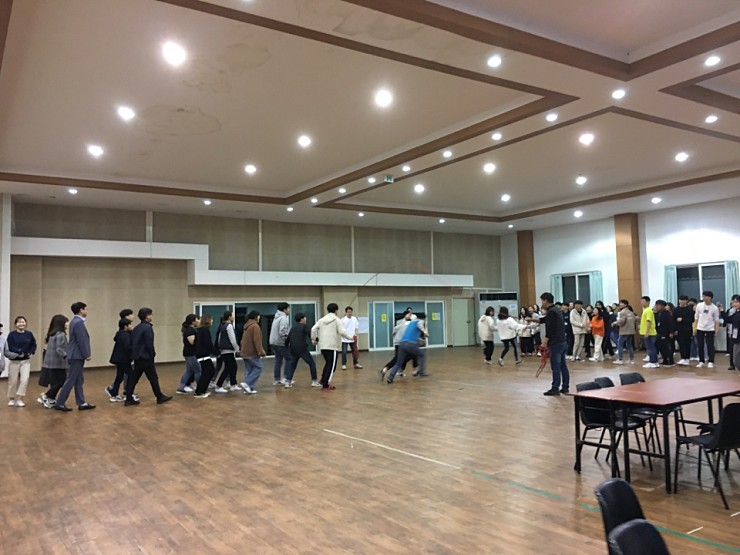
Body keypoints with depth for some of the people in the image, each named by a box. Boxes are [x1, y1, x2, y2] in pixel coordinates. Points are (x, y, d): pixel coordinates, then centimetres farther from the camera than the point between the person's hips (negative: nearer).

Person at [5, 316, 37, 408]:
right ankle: (11, 399, 25)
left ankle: (19, 399, -2)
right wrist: (19, 352, -23)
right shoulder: (12, 334, -6)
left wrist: (31, 353, -5)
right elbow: (9, 347, -13)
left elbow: (33, 345, 10)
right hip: (14, 361, -1)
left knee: (24, 380, -10)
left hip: (26, 361, 1)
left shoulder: (29, 334, 2)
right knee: (13, 381, 7)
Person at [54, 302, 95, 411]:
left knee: (79, 381, 11)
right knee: (71, 380, -3)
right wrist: (87, 355, -14)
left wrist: (86, 354, 15)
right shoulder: (78, 322, -18)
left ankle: (82, 403, 16)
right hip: (77, 356, -10)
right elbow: (81, 340, -21)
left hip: (77, 355, 10)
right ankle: (60, 403, 4)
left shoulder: (76, 321, 14)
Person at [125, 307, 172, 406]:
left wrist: (134, 353, 16)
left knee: (134, 378, 9)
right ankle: (160, 397, 10)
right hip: (145, 357, -8)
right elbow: (149, 343, -18)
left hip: (137, 357, 8)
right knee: (153, 378, 2)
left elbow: (132, 342, 14)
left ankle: (129, 399, 9)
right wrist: (152, 355, -7)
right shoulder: (147, 327, -14)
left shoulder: (137, 328, 13)